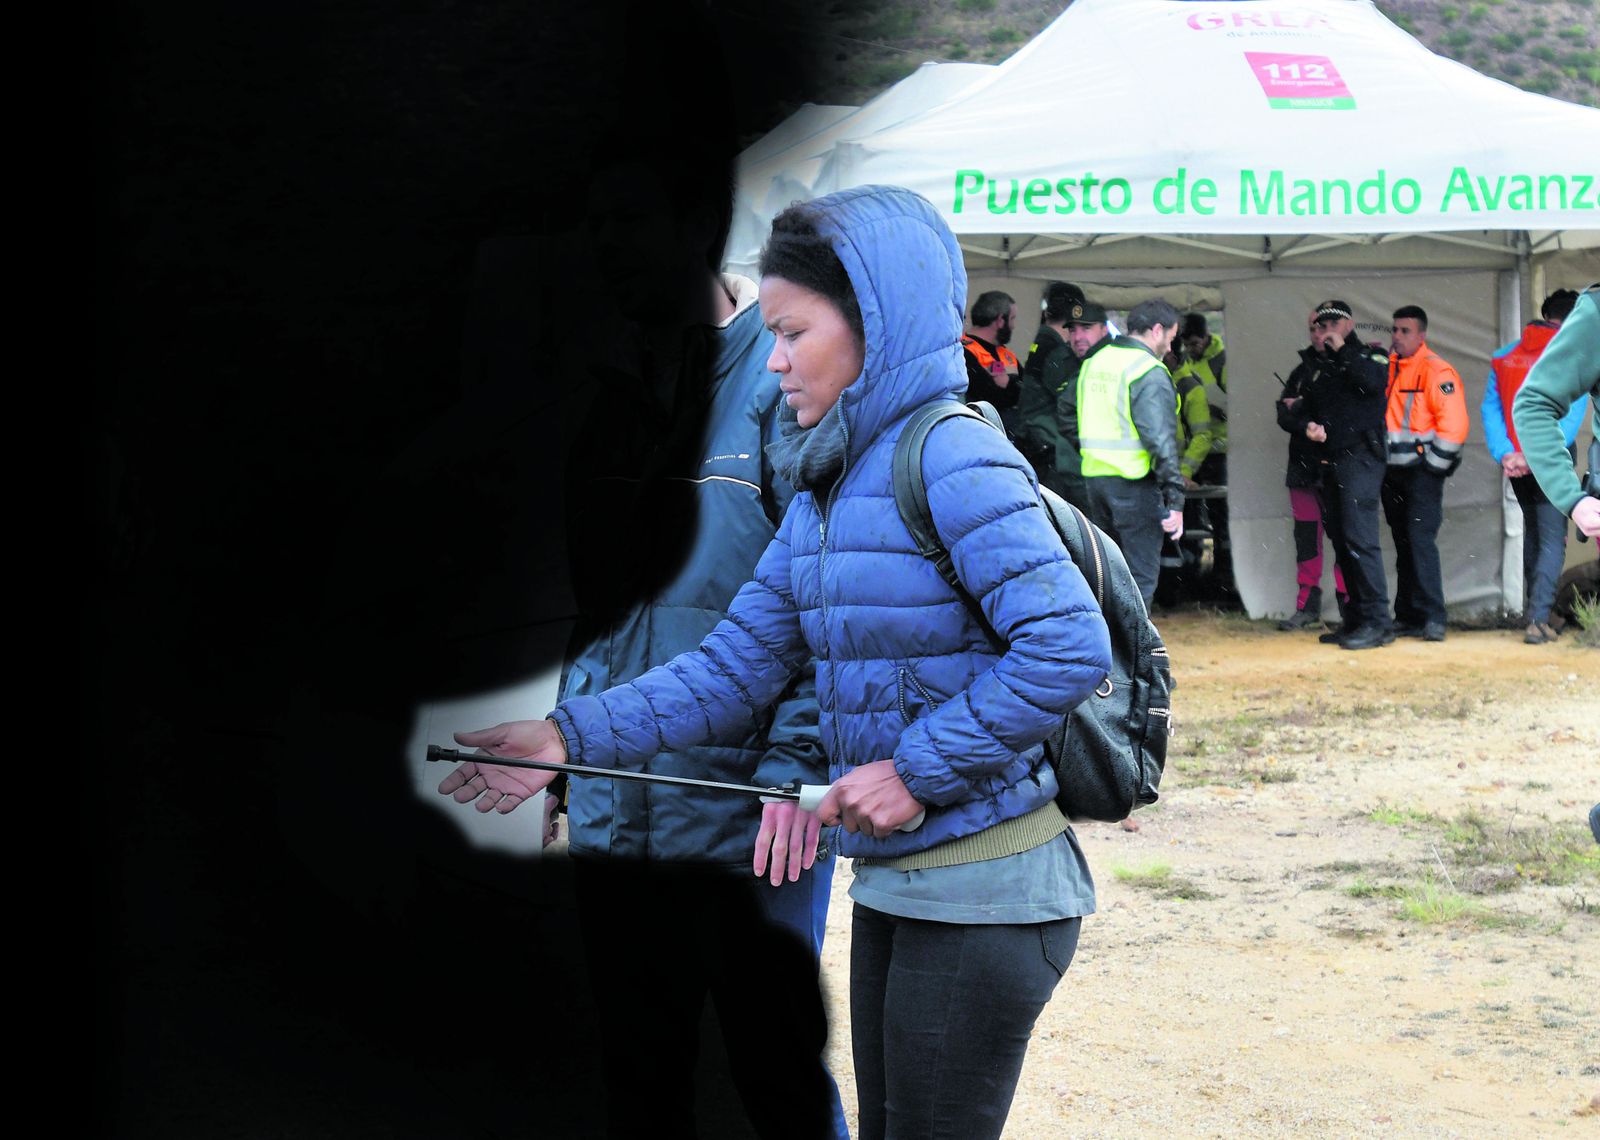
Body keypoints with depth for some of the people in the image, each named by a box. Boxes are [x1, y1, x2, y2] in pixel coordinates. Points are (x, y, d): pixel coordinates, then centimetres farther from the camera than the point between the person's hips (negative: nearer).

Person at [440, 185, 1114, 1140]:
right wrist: (572, 736, -1)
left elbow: (1068, 647, -24)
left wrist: (918, 770, -20)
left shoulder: (952, 460, -17)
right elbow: (738, 665, 8)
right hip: (892, 884, 9)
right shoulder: (822, 493, 11)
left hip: (983, 893, -9)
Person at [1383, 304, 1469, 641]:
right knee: (1403, 546, 10)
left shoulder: (1436, 371, -10)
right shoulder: (1387, 367, 12)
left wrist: (1432, 464, -15)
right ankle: (1407, 617, 15)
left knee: (1421, 541, -14)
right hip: (1392, 473, 7)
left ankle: (1433, 618, -14)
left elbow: (1454, 423, -16)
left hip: (1423, 471, -7)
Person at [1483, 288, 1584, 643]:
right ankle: (1538, 617, -17)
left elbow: (1490, 408, -2)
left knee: (1532, 533, 20)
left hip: (1516, 464, 5)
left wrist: (1504, 454, -10)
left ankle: (1535, 611, 24)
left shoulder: (1504, 357, 5)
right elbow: (1570, 417, -16)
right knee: (1552, 539, -3)